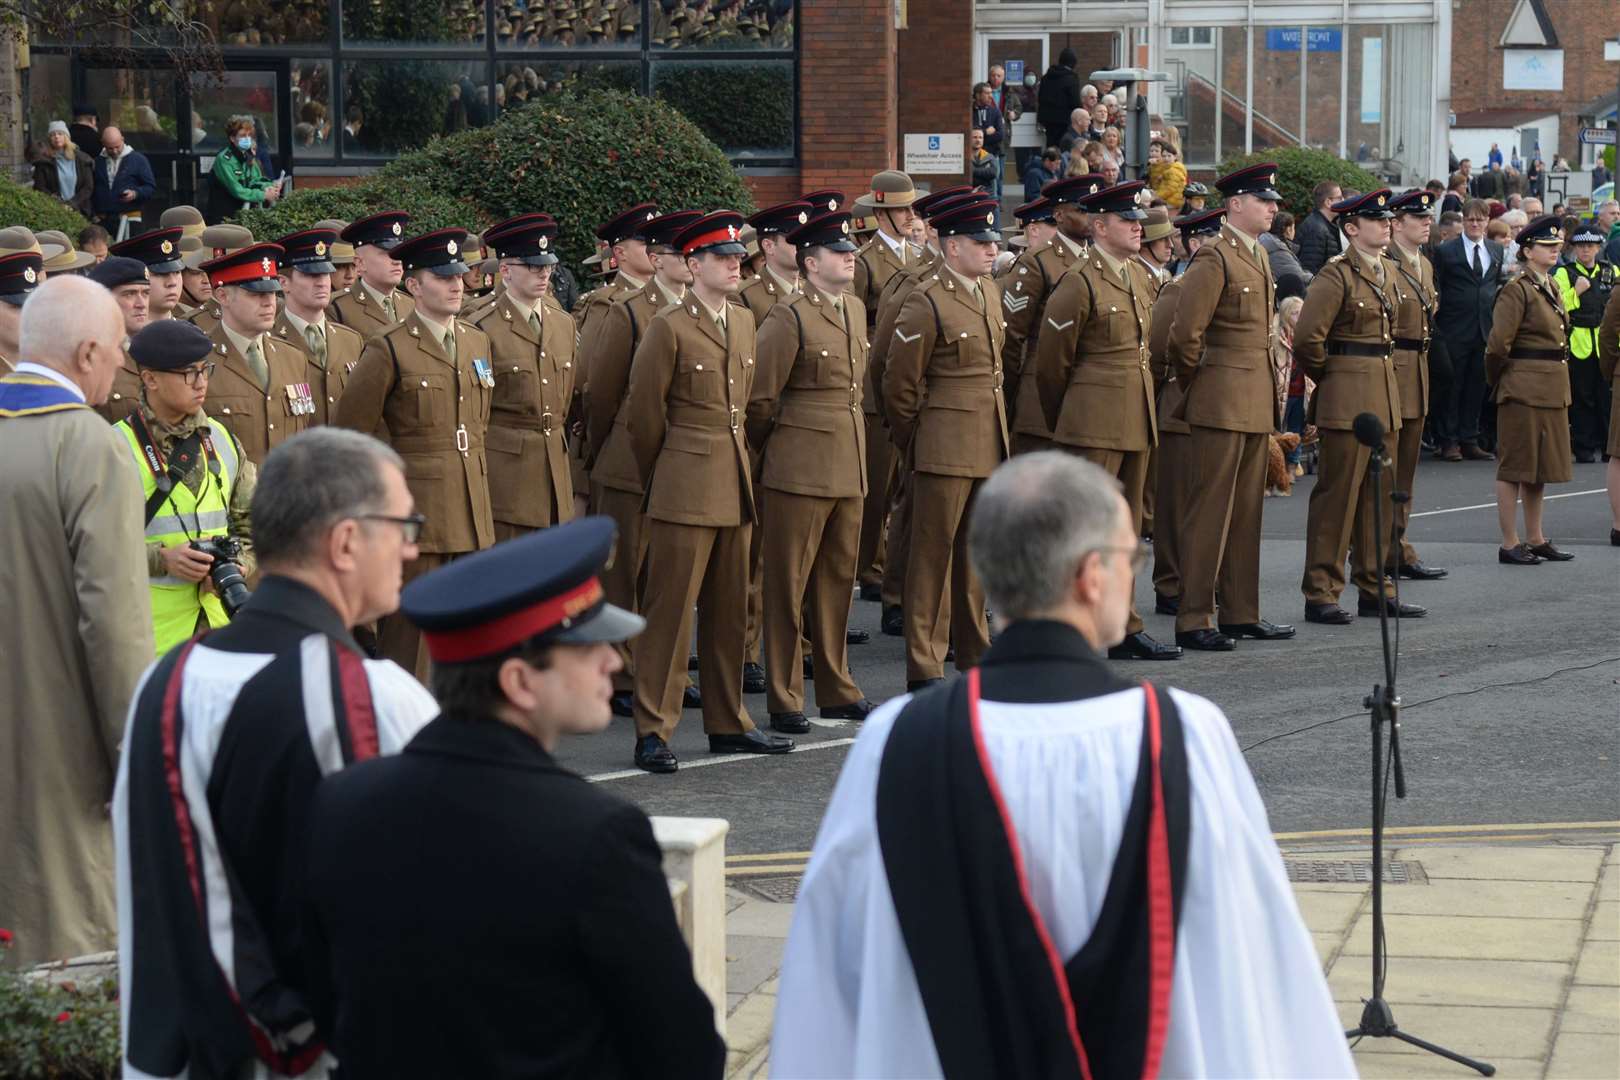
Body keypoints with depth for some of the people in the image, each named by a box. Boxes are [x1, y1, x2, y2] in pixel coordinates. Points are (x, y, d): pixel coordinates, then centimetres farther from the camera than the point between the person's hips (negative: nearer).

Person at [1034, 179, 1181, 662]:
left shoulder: (1142, 278, 12)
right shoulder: (1079, 284, -12)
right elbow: (1051, 363, -6)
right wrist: (1063, 422, 4)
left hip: (1135, 422, 8)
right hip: (1095, 424, -8)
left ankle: (1125, 631, 17)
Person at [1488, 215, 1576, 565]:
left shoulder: (1551, 288, 14)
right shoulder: (1517, 290, -13)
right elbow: (1498, 345, -17)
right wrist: (1499, 382, -4)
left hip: (1553, 391, 9)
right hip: (1524, 389, -9)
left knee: (1540, 469, 14)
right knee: (1515, 467, -3)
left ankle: (1535, 539, 22)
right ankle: (1510, 545, 1)